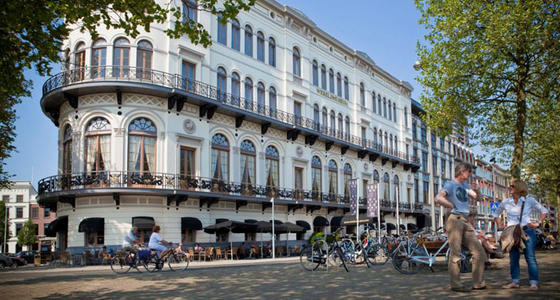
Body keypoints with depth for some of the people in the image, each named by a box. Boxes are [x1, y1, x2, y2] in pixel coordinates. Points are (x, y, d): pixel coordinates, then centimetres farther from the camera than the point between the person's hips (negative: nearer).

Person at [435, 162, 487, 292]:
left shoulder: (465, 184, 21)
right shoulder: (451, 184, -4)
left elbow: (477, 196, 29)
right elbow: (438, 198, -20)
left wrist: (476, 190, 7)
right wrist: (452, 206, -10)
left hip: (466, 221, 8)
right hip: (455, 220, -8)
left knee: (479, 252, 6)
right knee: (455, 254, -7)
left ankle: (478, 283, 12)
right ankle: (455, 284, -1)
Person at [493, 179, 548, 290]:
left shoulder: (529, 200, 2)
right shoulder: (506, 202, 9)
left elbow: (544, 211, 10)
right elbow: (496, 214, 23)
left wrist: (538, 223, -1)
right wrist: (500, 225, 10)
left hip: (527, 231, -3)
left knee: (530, 257, -6)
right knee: (513, 257, 3)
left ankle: (534, 282, -1)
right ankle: (515, 281, 11)